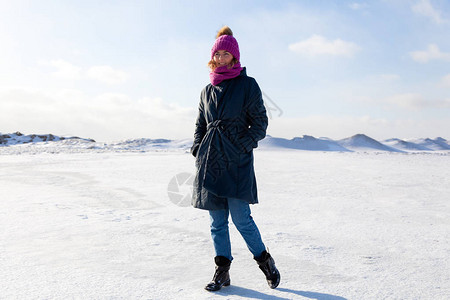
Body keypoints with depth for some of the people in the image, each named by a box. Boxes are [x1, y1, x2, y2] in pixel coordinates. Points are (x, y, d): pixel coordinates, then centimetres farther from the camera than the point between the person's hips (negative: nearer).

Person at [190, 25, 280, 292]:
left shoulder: (247, 85, 1)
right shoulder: (207, 91, 16)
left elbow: (260, 122, 0)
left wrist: (242, 146, -10)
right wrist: (198, 151, 7)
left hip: (237, 160, -5)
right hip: (210, 160, 5)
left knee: (241, 218, -7)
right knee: (217, 220, 7)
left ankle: (264, 259, 18)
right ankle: (222, 270, 18)